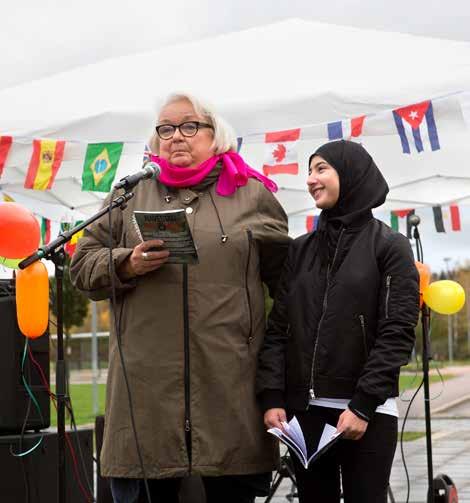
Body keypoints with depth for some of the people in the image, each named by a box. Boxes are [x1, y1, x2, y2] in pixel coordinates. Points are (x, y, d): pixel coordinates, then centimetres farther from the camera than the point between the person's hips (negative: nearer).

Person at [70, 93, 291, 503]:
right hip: (147, 386, 1)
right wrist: (127, 266, -9)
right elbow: (83, 265, 11)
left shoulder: (254, 196, 10)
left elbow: (286, 280, 10)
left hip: (230, 386, -1)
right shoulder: (131, 195, 14)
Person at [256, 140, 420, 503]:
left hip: (366, 412, -4)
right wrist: (272, 397, -5)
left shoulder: (389, 246, 0)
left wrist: (363, 405, -15)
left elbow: (398, 333, -7)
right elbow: (278, 328, 8)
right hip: (304, 410, 4)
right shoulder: (300, 250, 13)